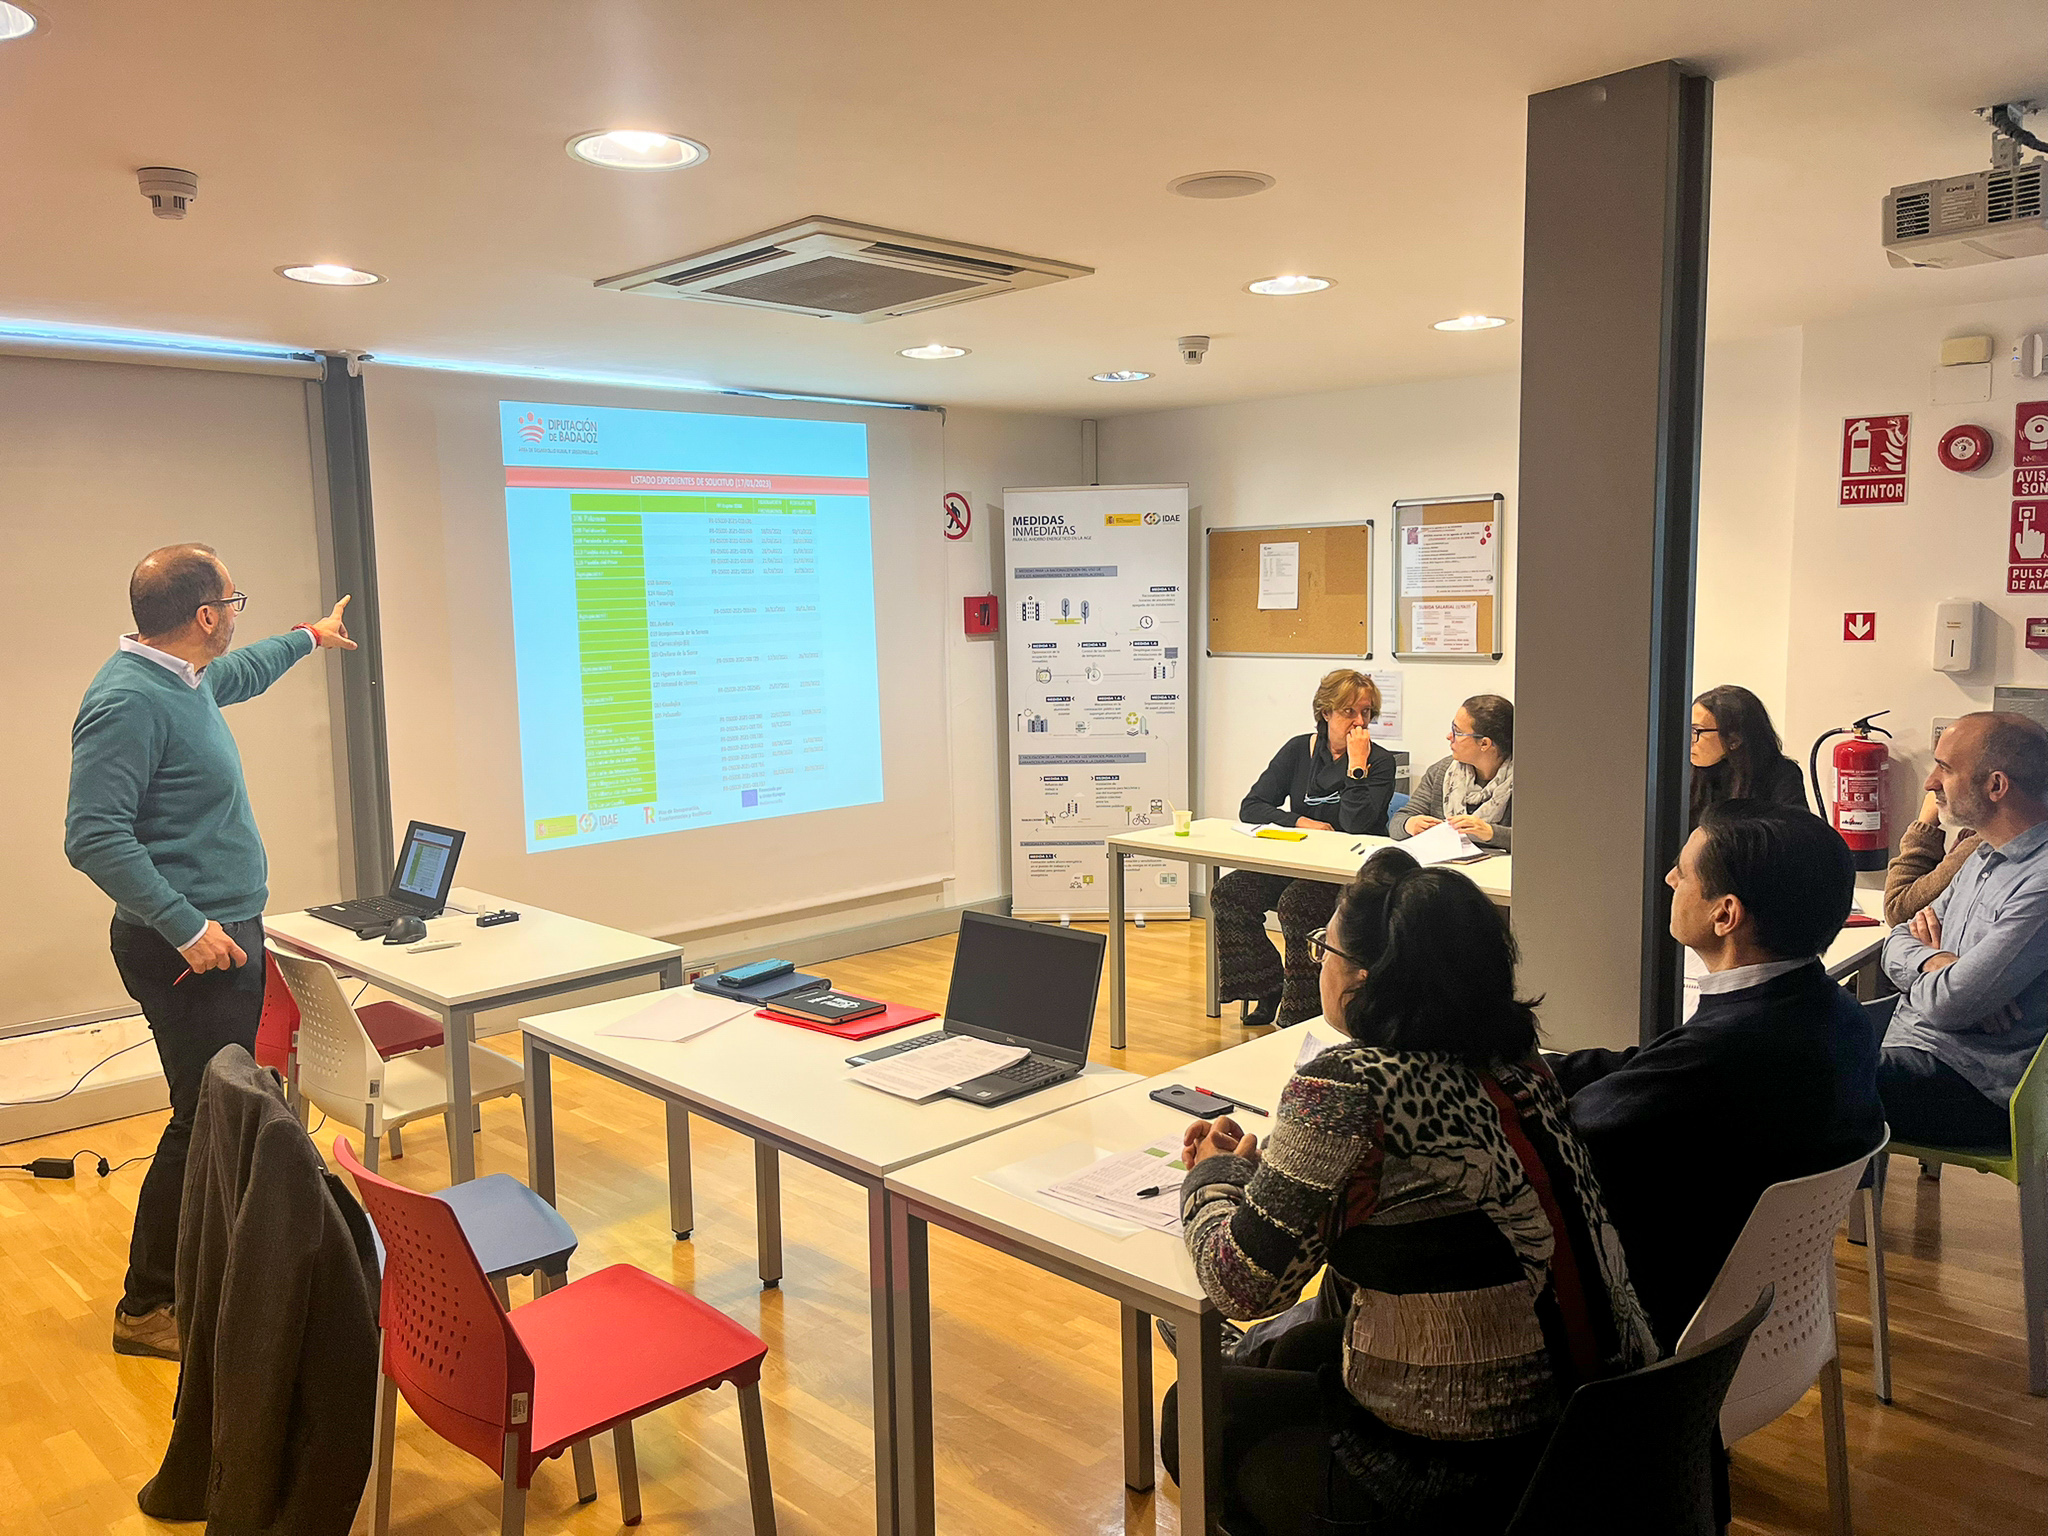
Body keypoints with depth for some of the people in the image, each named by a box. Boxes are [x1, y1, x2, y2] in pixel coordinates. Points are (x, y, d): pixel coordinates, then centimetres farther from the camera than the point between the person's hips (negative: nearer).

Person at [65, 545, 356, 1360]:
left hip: (226, 933, 10)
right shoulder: (129, 700, -20)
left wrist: (309, 637, 50)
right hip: (190, 949, -10)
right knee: (205, 1122, -4)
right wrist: (187, 927, -26)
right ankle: (147, 1307, 10)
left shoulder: (184, 680, 10)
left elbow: (238, 671, 36)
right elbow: (93, 837, -25)